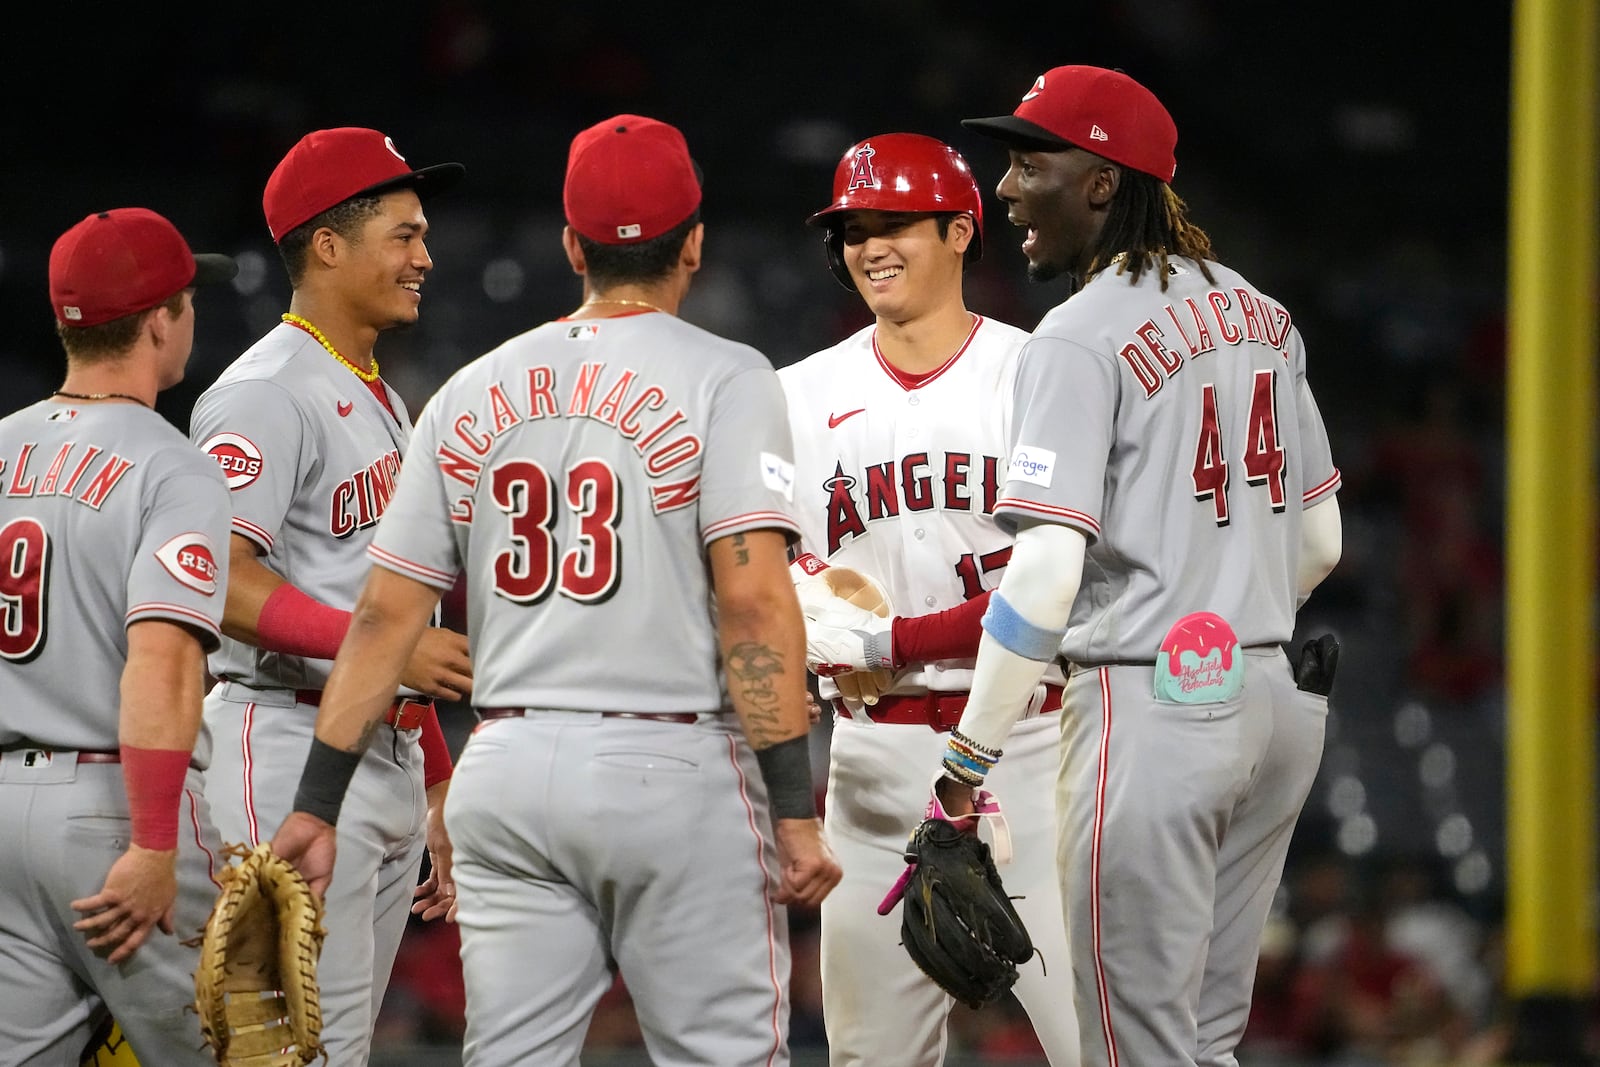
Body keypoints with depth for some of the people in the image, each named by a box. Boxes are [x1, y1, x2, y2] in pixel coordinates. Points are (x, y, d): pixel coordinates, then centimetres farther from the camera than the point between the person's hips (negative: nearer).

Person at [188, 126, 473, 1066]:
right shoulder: (267, 394, -10)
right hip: (292, 749, -10)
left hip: (390, 760, 10)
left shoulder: (380, 400, 20)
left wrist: (438, 789, 20)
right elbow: (217, 581, -22)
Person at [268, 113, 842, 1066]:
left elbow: (386, 613, 10)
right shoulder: (723, 377, -3)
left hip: (508, 770, 5)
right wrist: (795, 808, -14)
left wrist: (318, 805, 12)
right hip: (674, 771, -4)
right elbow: (754, 597, -13)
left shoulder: (474, 393, 12)